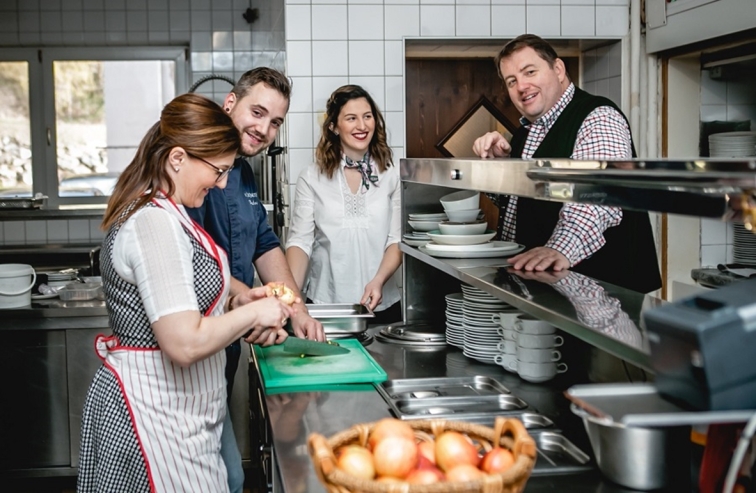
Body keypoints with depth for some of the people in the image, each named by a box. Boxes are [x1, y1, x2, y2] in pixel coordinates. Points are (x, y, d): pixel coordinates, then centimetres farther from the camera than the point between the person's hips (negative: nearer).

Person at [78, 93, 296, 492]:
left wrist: (235, 302, 5)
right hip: (156, 417, -10)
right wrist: (253, 313, -14)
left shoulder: (159, 213, 11)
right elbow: (185, 343, -27)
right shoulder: (155, 223, -22)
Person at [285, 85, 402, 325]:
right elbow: (300, 241, -4)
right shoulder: (312, 178, 0)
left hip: (381, 306, 1)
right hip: (325, 304, -1)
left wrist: (378, 280, -16)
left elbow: (397, 239, 0)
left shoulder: (392, 175, 2)